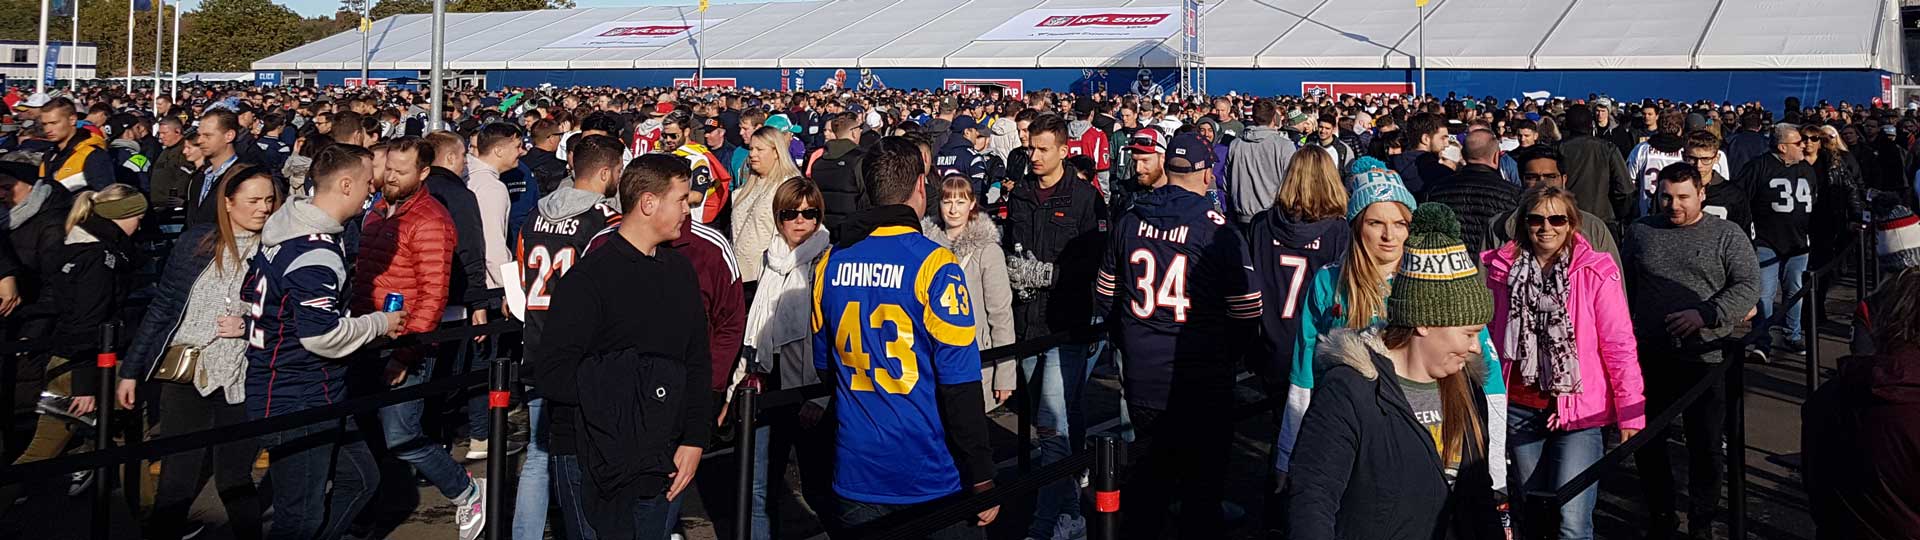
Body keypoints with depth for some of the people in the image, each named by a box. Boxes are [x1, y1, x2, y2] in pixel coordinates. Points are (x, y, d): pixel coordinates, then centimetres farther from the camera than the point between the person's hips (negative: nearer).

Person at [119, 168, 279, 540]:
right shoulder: (195, 242, 4)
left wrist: (248, 327, -12)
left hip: (240, 382, -1)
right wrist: (130, 370, 6)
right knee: (176, 477, 6)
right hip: (182, 375, 2)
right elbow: (162, 308, 7)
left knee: (233, 480, 7)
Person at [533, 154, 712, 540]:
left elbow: (697, 362, 11)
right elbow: (552, 374, -16)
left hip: (664, 462, 6)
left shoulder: (679, 269, 11)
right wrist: (628, 390, -17)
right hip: (609, 464, -6)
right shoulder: (590, 277, -11)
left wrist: (695, 439, 3)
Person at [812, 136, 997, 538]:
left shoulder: (830, 263, 1)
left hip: (856, 472, 5)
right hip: (930, 476, -5)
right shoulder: (933, 265, -16)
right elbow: (959, 383, -17)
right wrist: (982, 476, -10)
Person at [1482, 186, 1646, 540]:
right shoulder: (1501, 269, 0)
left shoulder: (1596, 272, -8)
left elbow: (1619, 347, -8)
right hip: (1520, 408, 4)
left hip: (1578, 410, -4)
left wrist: (1631, 413, -10)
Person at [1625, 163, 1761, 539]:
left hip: (1706, 357, -2)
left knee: (1706, 447, 5)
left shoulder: (1726, 236, 1)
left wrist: (1706, 315, -20)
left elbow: (1749, 286, -7)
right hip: (1649, 357, 3)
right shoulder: (1640, 232, 9)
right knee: (1647, 443, 10)